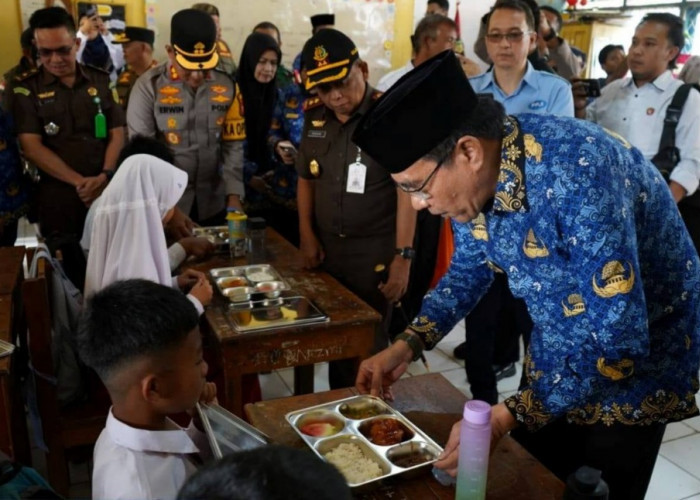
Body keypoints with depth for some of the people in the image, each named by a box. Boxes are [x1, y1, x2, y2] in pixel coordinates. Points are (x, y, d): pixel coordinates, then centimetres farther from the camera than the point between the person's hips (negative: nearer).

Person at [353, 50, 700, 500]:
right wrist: (408, 345, -7)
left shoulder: (577, 171, -36)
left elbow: (620, 339, -36)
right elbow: (469, 269, 5)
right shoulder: (474, 178, -13)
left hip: (638, 360, -6)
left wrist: (509, 416, -38)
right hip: (555, 360, 6)